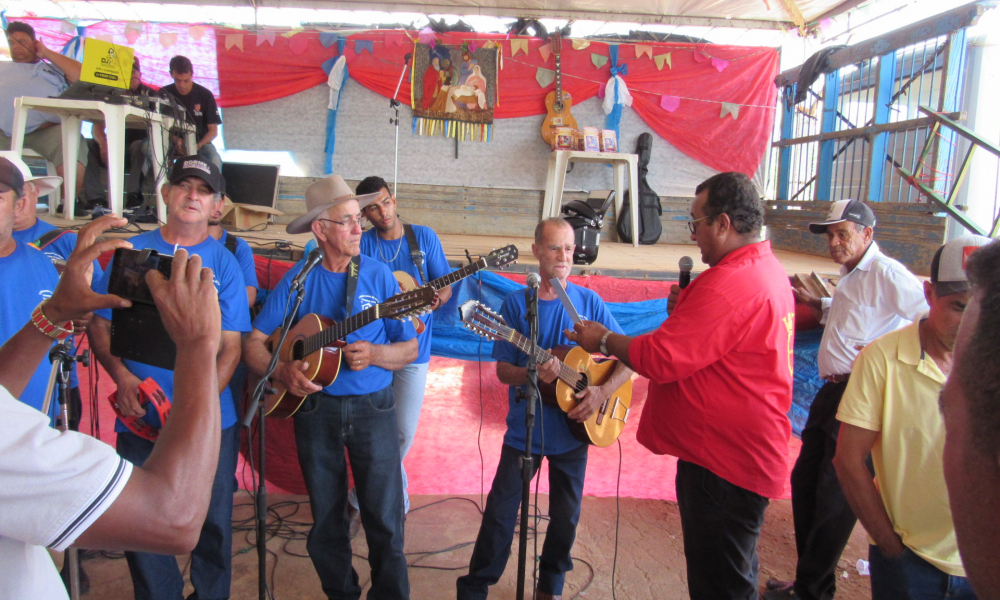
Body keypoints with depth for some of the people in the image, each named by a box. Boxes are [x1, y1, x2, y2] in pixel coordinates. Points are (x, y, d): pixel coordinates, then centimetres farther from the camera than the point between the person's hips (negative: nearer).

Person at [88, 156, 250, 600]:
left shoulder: (224, 263, -1)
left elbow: (230, 347, -5)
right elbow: (100, 324, 6)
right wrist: (121, 376, -12)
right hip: (140, 417, 1)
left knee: (213, 522, 10)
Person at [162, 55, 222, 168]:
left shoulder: (205, 95, -2)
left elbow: (213, 130, -4)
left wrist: (199, 145, -23)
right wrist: (175, 140, -21)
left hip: (200, 142, -1)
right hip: (172, 143, 1)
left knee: (215, 160, -35)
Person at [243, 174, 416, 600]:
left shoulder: (379, 275, -1)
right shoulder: (298, 280, 0)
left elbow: (409, 348, 0)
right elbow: (253, 343, -1)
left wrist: (373, 354, -18)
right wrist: (282, 371, -19)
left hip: (372, 406, -1)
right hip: (315, 408, 1)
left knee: (384, 517, 0)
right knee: (326, 517, 14)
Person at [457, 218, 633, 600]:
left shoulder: (588, 302, -2)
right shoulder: (516, 303, -5)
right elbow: (503, 370, -5)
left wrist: (603, 392, -16)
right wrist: (534, 375, -25)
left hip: (573, 428, 2)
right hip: (524, 429, -1)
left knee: (566, 517, 12)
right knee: (501, 511, 2)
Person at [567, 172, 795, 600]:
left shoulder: (731, 284, -25)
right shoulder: (769, 270, 10)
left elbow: (660, 359, -25)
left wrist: (603, 339, -9)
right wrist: (686, 309, 3)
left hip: (723, 463, -11)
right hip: (742, 453, 11)